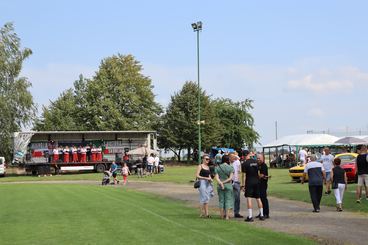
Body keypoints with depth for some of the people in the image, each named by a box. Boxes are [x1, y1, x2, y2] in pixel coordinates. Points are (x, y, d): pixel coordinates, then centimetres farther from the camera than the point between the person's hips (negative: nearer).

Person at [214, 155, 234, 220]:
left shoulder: (217, 167, 3)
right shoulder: (230, 168, -3)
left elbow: (216, 177, -6)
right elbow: (230, 178, -11)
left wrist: (220, 183, -14)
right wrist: (224, 182, -8)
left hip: (220, 186, 2)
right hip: (228, 186, -2)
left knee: (221, 200, 10)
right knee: (228, 200, 3)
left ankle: (222, 215, 13)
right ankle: (227, 215, 1)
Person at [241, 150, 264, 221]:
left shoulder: (244, 164, -10)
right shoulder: (255, 161, 6)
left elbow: (244, 175, -11)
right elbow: (258, 172, 14)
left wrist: (243, 185, -7)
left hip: (249, 182, -5)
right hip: (257, 181, 6)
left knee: (249, 199, -5)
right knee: (258, 198, 12)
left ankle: (250, 216, -10)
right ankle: (261, 215, 17)